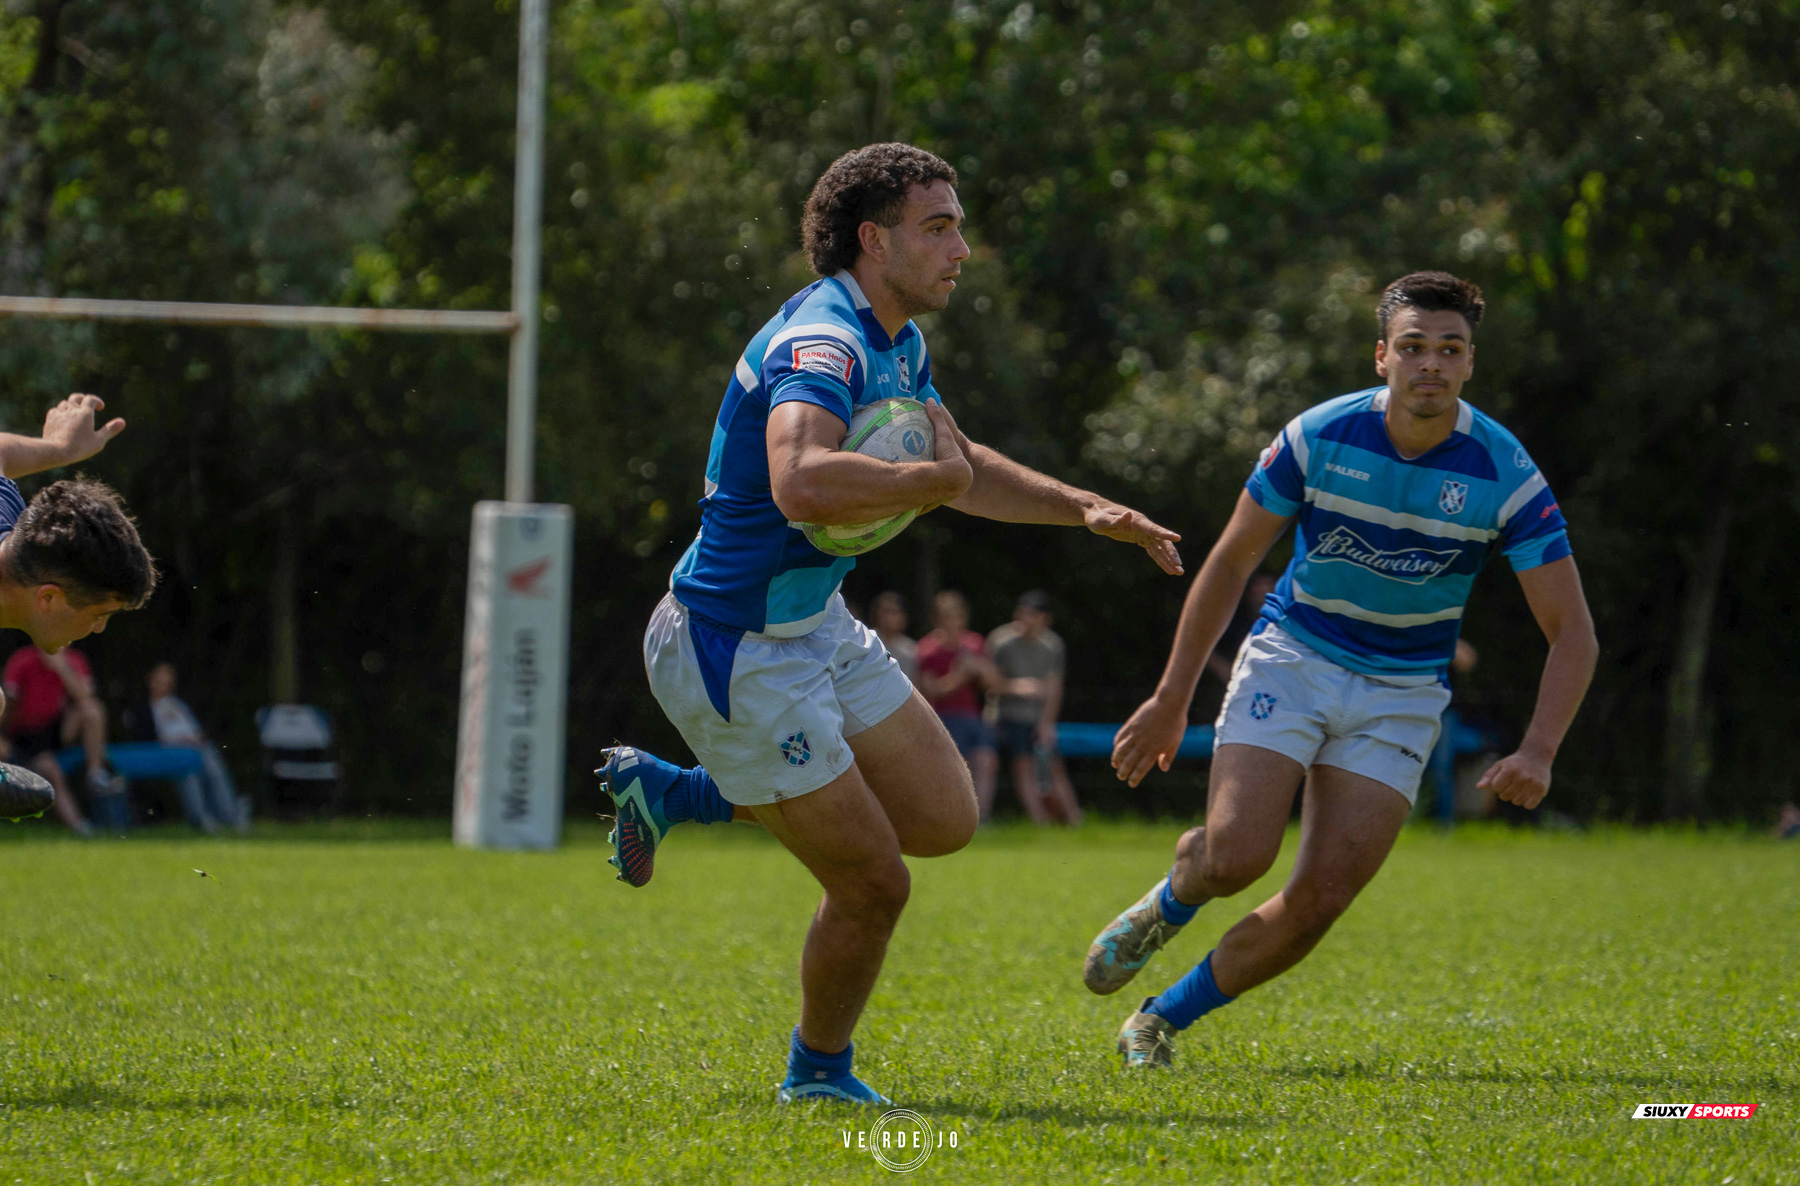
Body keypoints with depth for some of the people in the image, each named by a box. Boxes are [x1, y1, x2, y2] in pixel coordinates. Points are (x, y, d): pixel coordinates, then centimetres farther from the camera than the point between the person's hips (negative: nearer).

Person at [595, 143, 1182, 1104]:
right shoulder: (821, 345, -26)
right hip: (739, 654, -10)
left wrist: (1082, 509, 12)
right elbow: (802, 484, -46)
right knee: (874, 884, -3)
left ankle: (673, 792, 21)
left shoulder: (897, 344, 8)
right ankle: (819, 1073, 24)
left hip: (817, 626, 10)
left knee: (944, 819, 12)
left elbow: (965, 467, 25)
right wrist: (935, 477, -30)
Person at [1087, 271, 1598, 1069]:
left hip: (1400, 695, 1)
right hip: (1293, 657, -1)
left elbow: (1572, 632, -12)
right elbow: (1229, 563, -1)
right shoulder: (1318, 437, -14)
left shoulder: (1505, 476, -15)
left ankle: (1161, 1021, 9)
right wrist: (1171, 699, -2)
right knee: (1236, 856, -21)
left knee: (1321, 898, -10)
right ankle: (1170, 903, 17)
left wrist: (1537, 753, -28)